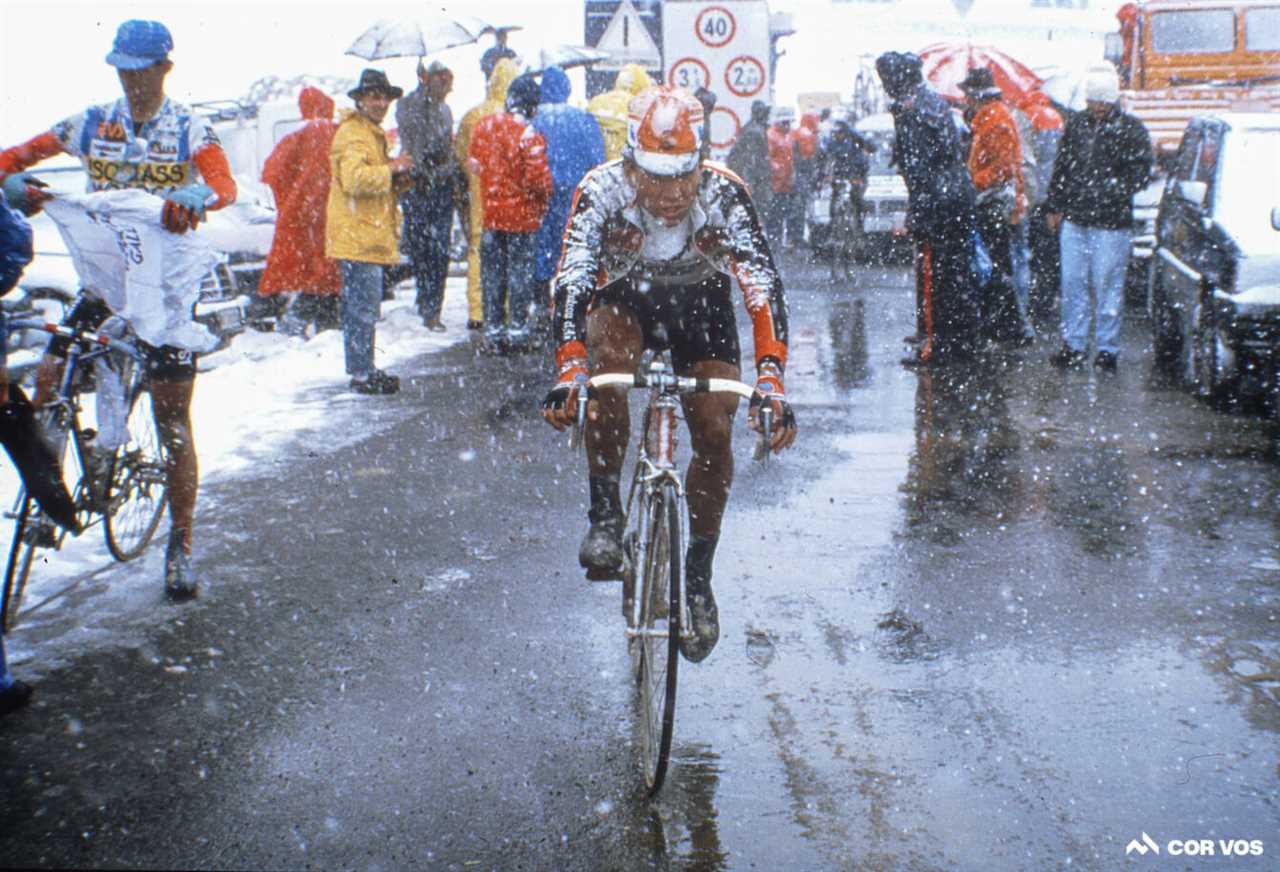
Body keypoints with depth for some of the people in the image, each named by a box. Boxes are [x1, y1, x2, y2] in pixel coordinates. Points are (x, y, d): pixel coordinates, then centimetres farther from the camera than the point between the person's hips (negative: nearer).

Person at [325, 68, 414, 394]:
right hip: (358, 236, -11)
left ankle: (362, 369, 23)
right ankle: (362, 375, -6)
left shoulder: (373, 132, 22)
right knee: (364, 307, -9)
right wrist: (391, 168, -19)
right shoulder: (353, 133, -12)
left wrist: (401, 180, 10)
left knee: (358, 306, 16)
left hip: (369, 234, 11)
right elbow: (355, 179, -27)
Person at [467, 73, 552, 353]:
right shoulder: (529, 135, -18)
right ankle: (517, 330, 9)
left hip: (491, 212, 4)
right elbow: (538, 178, -18)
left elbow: (474, 163, 9)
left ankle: (493, 330, 15)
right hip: (523, 214, -4)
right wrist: (545, 195, 3)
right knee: (520, 271, 6)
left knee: (492, 272, 12)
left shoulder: (484, 126, -2)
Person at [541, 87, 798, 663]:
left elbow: (762, 281, -36)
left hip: (700, 305, 1)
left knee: (715, 433, -14)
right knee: (608, 357, -35)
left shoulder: (724, 193, -30)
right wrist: (568, 371, -52)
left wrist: (770, 378, -49)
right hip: (626, 298, 0)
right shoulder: (603, 189, -29)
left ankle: (699, 577, 5)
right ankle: (604, 515, -21)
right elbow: (572, 276, -38)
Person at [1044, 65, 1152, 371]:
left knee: (1107, 286, 1)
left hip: (1111, 223, -5)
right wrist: (1054, 206, 15)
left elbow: (1141, 172, -6)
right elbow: (1061, 167, 18)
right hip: (1073, 219, 5)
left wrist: (1114, 190, -21)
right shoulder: (1076, 124, 11)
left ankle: (1107, 348, 11)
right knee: (1073, 283, 9)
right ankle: (1074, 344, 19)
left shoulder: (1131, 130, -4)